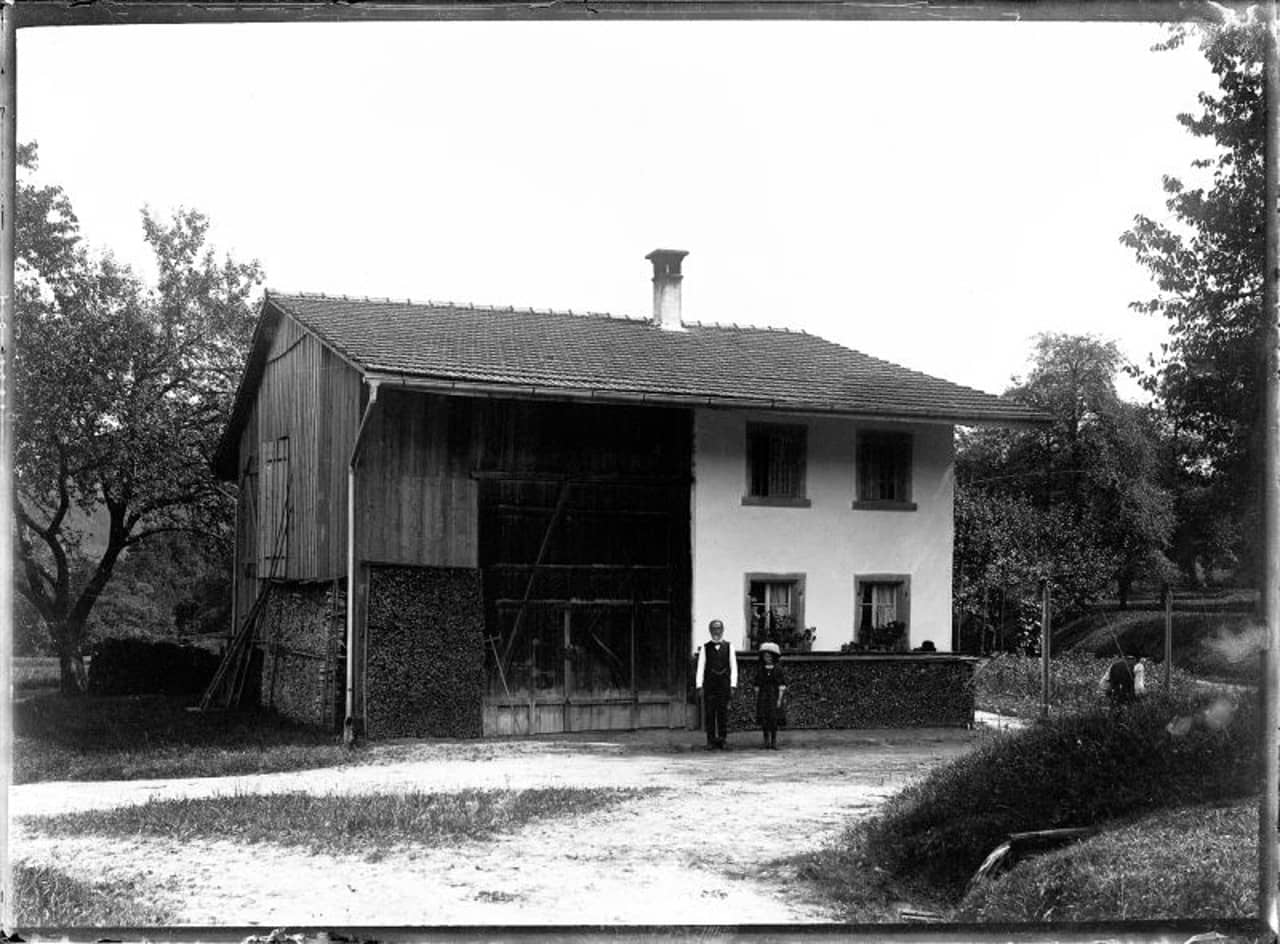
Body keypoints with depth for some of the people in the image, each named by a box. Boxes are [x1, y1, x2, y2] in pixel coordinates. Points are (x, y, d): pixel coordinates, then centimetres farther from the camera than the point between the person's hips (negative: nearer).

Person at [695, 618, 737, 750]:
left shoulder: (729, 647, 7)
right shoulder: (705, 648, 5)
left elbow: (733, 668, 5)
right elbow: (700, 667, 3)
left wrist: (733, 686, -1)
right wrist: (699, 686, -3)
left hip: (724, 685, 0)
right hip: (709, 684, 0)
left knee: (723, 712, 0)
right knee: (709, 713, -1)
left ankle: (723, 740, 5)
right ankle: (711, 740, 3)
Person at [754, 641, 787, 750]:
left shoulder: (777, 670, 1)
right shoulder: (760, 670, 7)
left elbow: (781, 686, -1)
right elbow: (757, 686, 9)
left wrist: (779, 699, -9)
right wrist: (756, 699, 5)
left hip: (774, 696, -2)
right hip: (763, 696, 2)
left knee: (774, 719, -4)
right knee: (764, 720, -2)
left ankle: (774, 741, 5)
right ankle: (767, 742, 8)